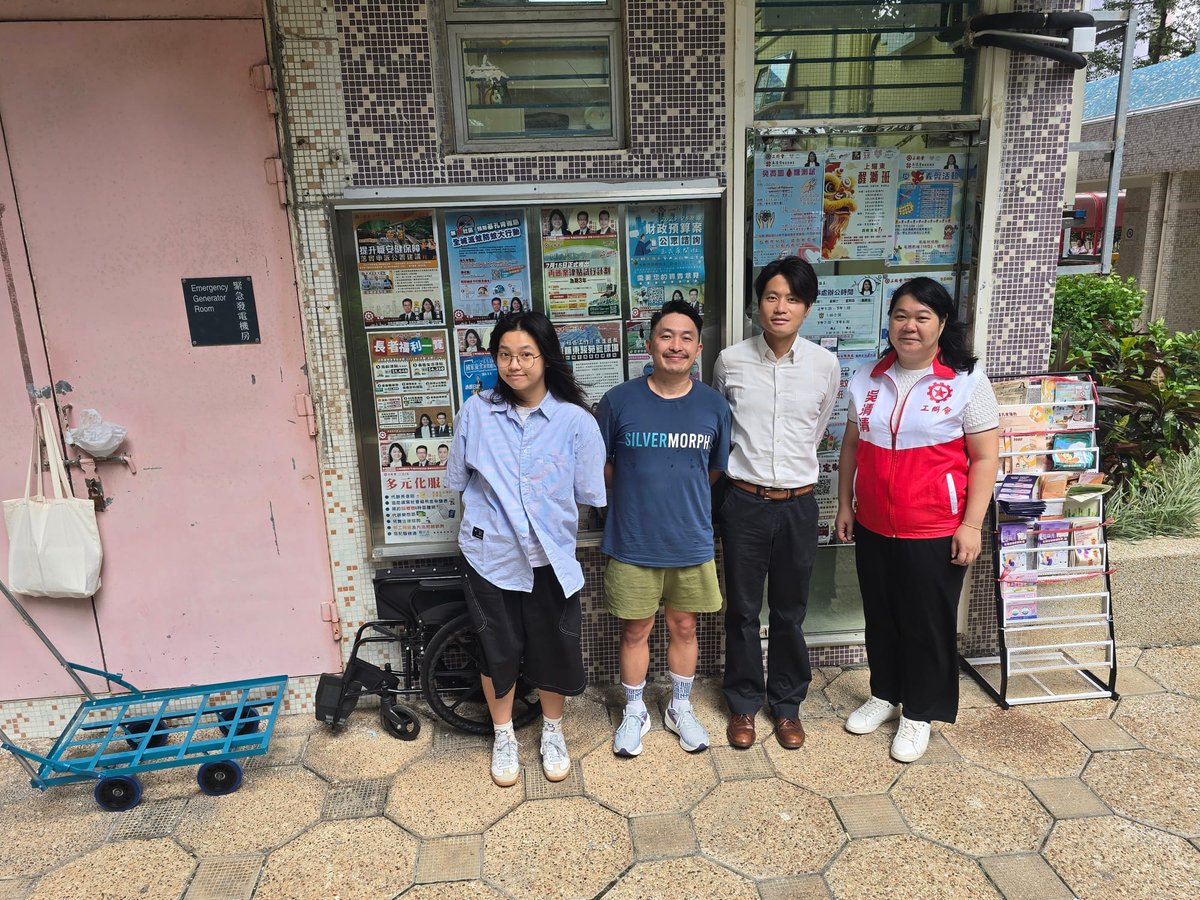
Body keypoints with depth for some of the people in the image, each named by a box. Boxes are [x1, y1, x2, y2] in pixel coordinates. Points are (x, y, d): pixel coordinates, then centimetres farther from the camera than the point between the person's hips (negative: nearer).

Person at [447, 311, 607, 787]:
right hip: (490, 554, 1)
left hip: (549, 558, 0)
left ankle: (552, 733, 40)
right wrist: (494, 513, 3)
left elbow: (588, 493, -3)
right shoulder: (476, 412, -7)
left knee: (553, 649, 13)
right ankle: (504, 738, 39)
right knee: (497, 650, 15)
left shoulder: (575, 420, -12)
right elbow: (460, 479, 5)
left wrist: (549, 515, 1)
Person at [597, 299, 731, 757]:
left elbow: (714, 470, 10)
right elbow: (601, 465, 2)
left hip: (691, 543, 2)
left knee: (684, 627, 17)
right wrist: (638, 496, 1)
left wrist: (680, 497, 6)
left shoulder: (713, 405, -3)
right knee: (636, 630, 13)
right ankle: (634, 711, 35)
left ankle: (681, 708, 39)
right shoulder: (619, 400, -9)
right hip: (632, 544, -1)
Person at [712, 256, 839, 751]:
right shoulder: (730, 361, -6)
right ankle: (743, 702, 31)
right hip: (744, 502, 0)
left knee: (790, 612, 14)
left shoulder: (825, 365, -4)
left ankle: (787, 702, 34)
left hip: (797, 504, 1)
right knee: (743, 610, 11)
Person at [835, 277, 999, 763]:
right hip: (873, 527, 4)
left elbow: (984, 458, -8)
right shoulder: (866, 379, 4)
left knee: (928, 623, 9)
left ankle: (920, 713, 28)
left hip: (934, 531, -4)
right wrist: (845, 505, 9)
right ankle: (884, 694, 38)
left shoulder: (967, 381, -8)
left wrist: (971, 525, -12)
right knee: (880, 616, 17)